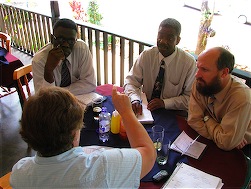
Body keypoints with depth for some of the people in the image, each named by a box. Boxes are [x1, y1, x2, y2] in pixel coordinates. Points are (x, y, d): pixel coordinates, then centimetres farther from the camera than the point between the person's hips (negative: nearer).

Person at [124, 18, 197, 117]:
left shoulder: (189, 62, -9)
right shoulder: (146, 55, -2)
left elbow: (190, 98, -5)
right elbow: (131, 81, -3)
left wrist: (164, 103, -19)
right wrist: (135, 99, -24)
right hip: (146, 109, 2)